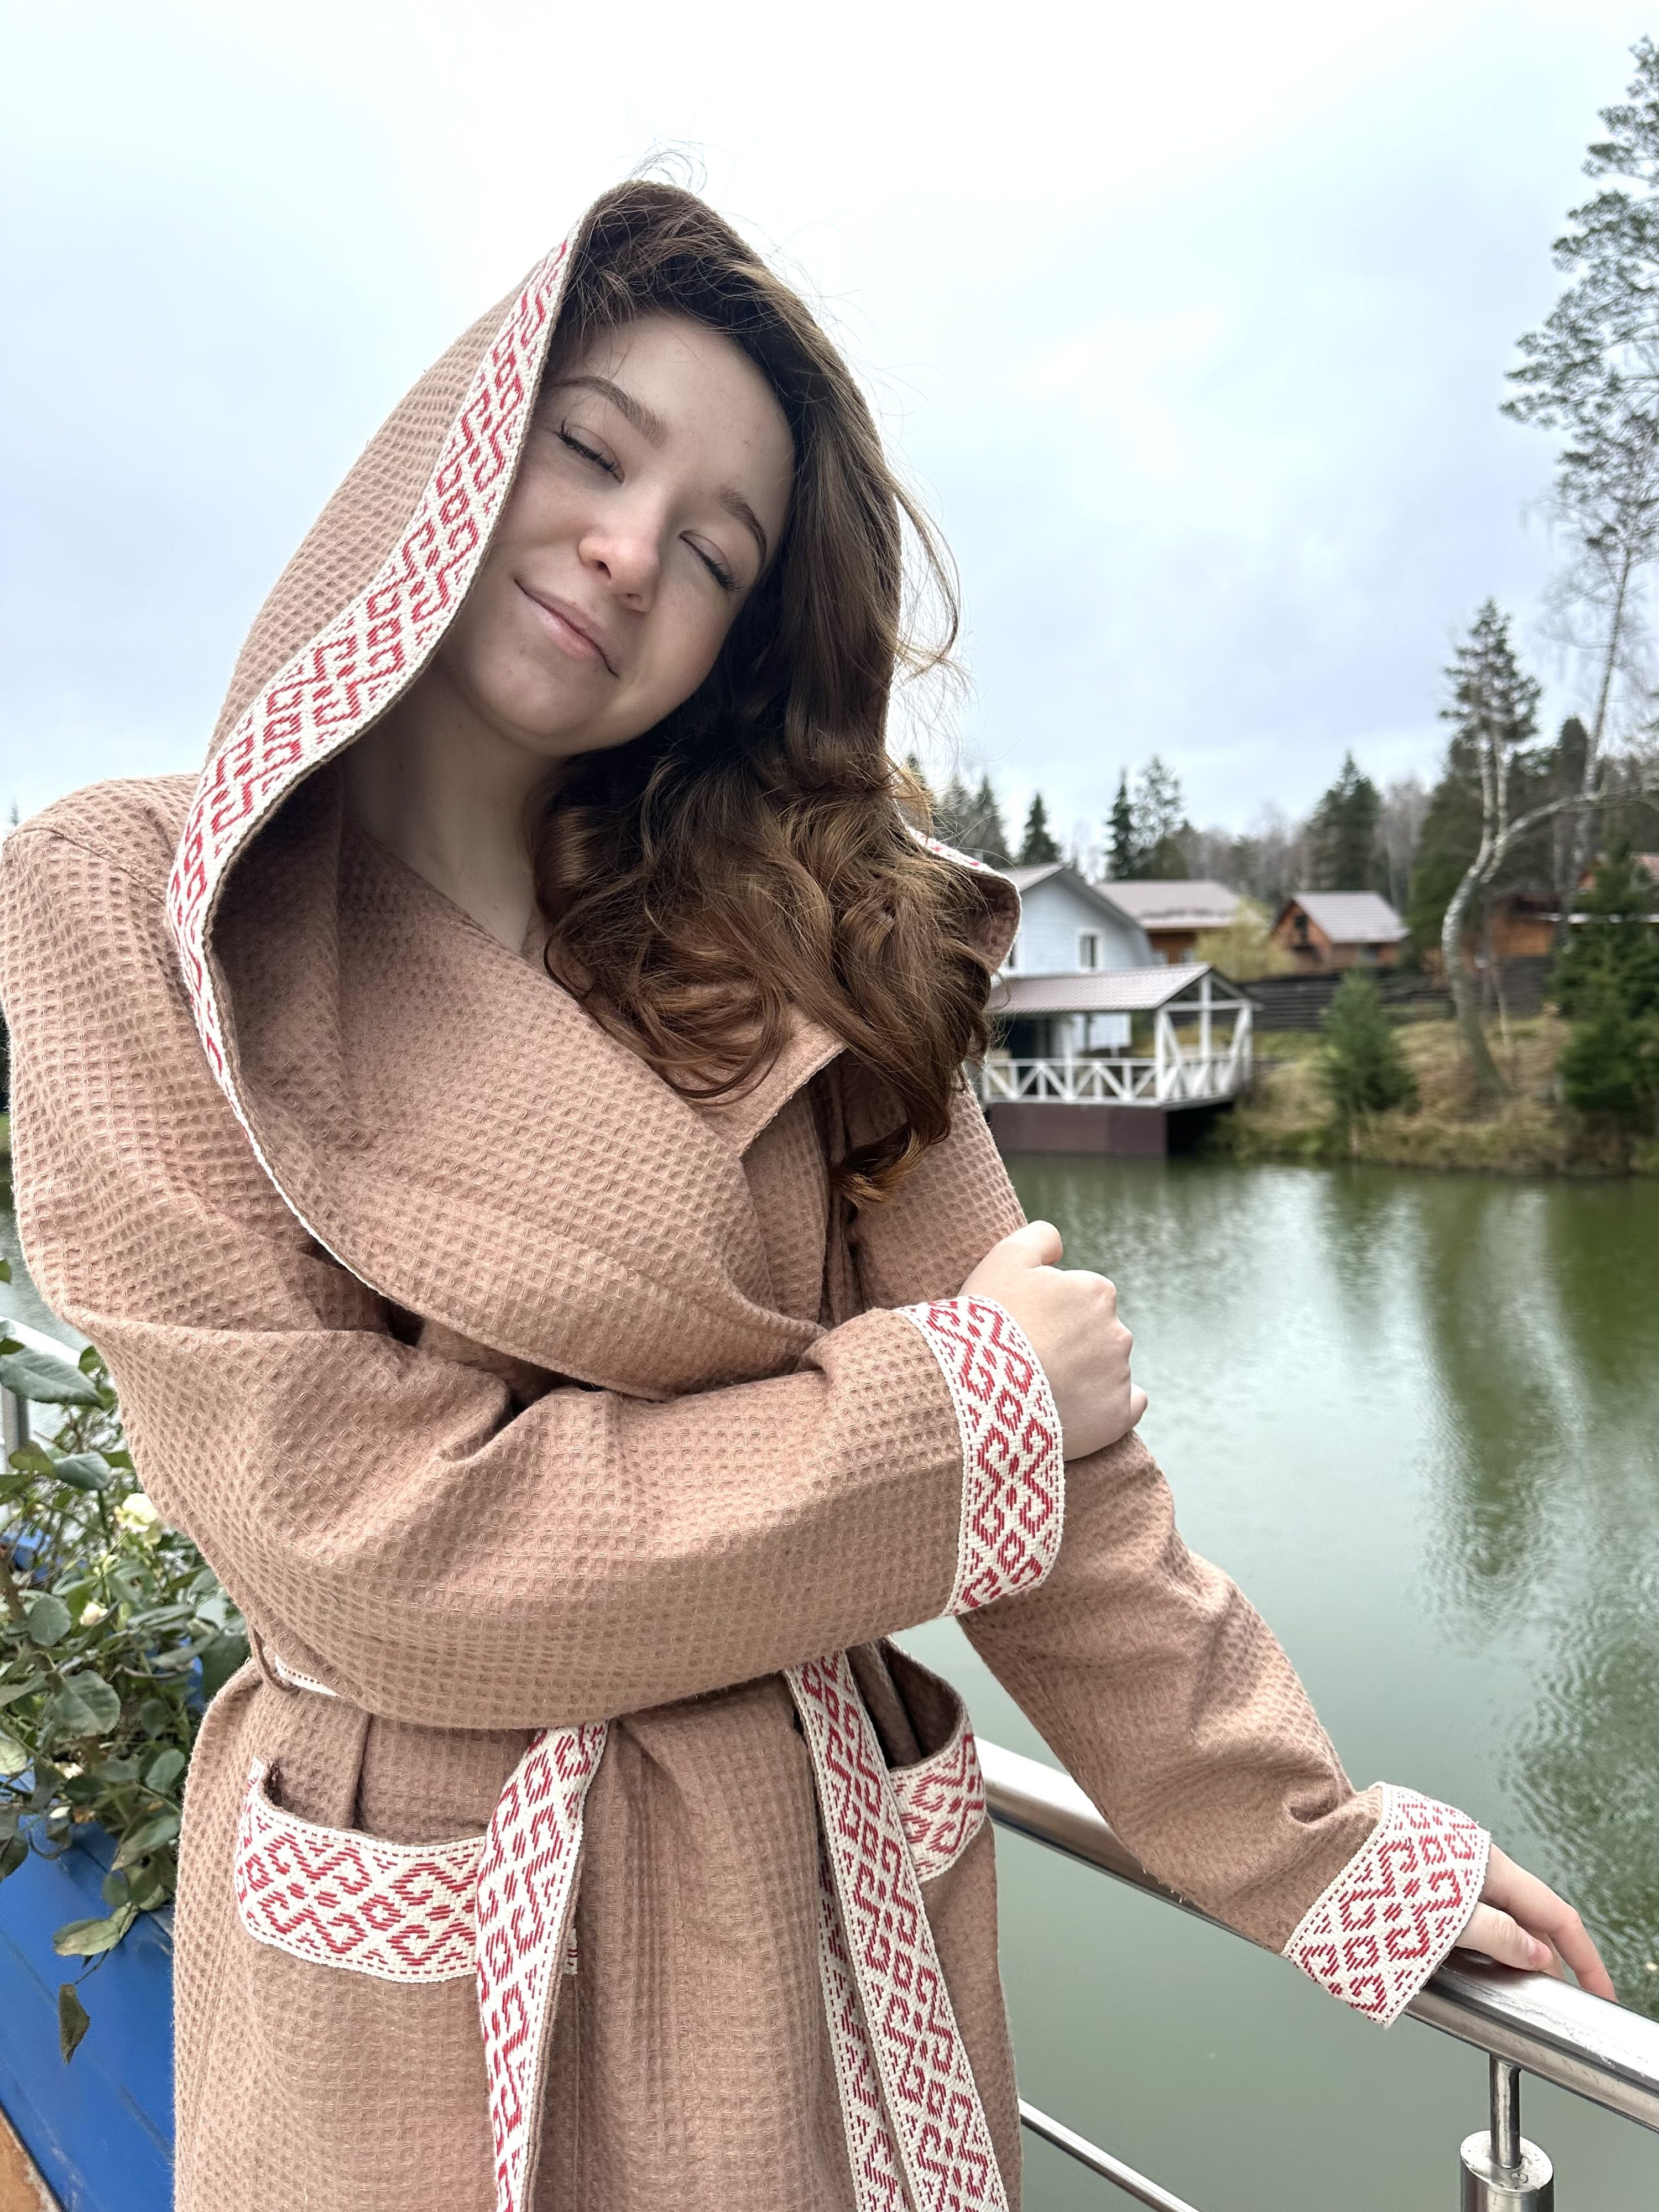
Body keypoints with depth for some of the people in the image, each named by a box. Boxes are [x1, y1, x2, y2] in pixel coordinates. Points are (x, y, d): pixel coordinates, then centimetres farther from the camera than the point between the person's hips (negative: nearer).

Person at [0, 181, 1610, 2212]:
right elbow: (353, 1528, -18)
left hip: (841, 1925, 3)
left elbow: (1052, 1449, -2)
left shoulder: (773, 956, -3)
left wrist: (1321, 1848, -2)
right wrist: (958, 1404, -15)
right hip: (433, 1973, -2)